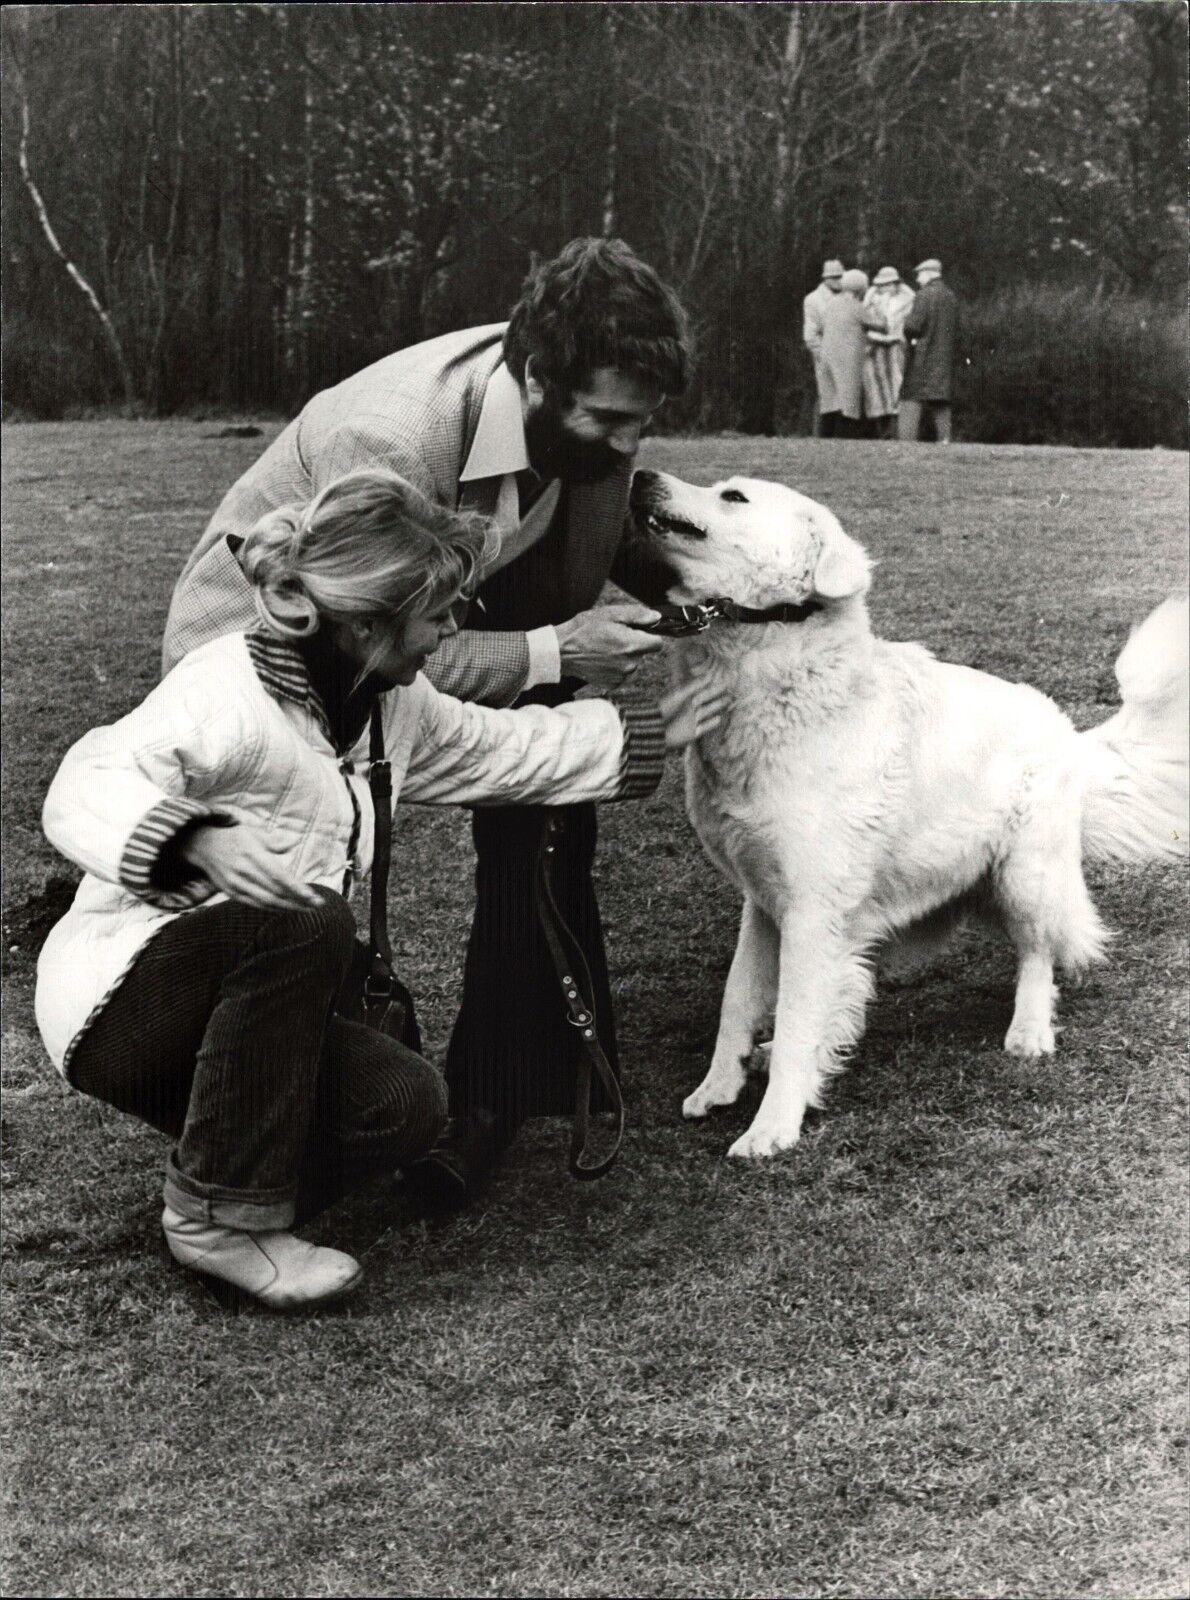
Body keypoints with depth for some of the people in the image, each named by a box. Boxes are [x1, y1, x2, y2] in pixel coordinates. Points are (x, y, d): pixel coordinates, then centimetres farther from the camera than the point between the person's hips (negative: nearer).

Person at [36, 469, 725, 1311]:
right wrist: (197, 840, -51)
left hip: (231, 1011, 7)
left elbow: (505, 747, 17)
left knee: (407, 1103, -16)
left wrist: (650, 735, 19)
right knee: (307, 921, -35)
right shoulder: (228, 694, -24)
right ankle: (223, 1216, -22)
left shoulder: (391, 703, 3)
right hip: (118, 1000, -7)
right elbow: (85, 791, -32)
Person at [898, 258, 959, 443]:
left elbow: (912, 326, -15)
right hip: (945, 357, 6)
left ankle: (906, 439, -9)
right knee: (941, 405, 9)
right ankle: (944, 438, 5)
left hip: (923, 358, -6)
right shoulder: (951, 296, 11)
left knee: (912, 399, -4)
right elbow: (955, 329, 14)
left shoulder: (925, 294, -11)